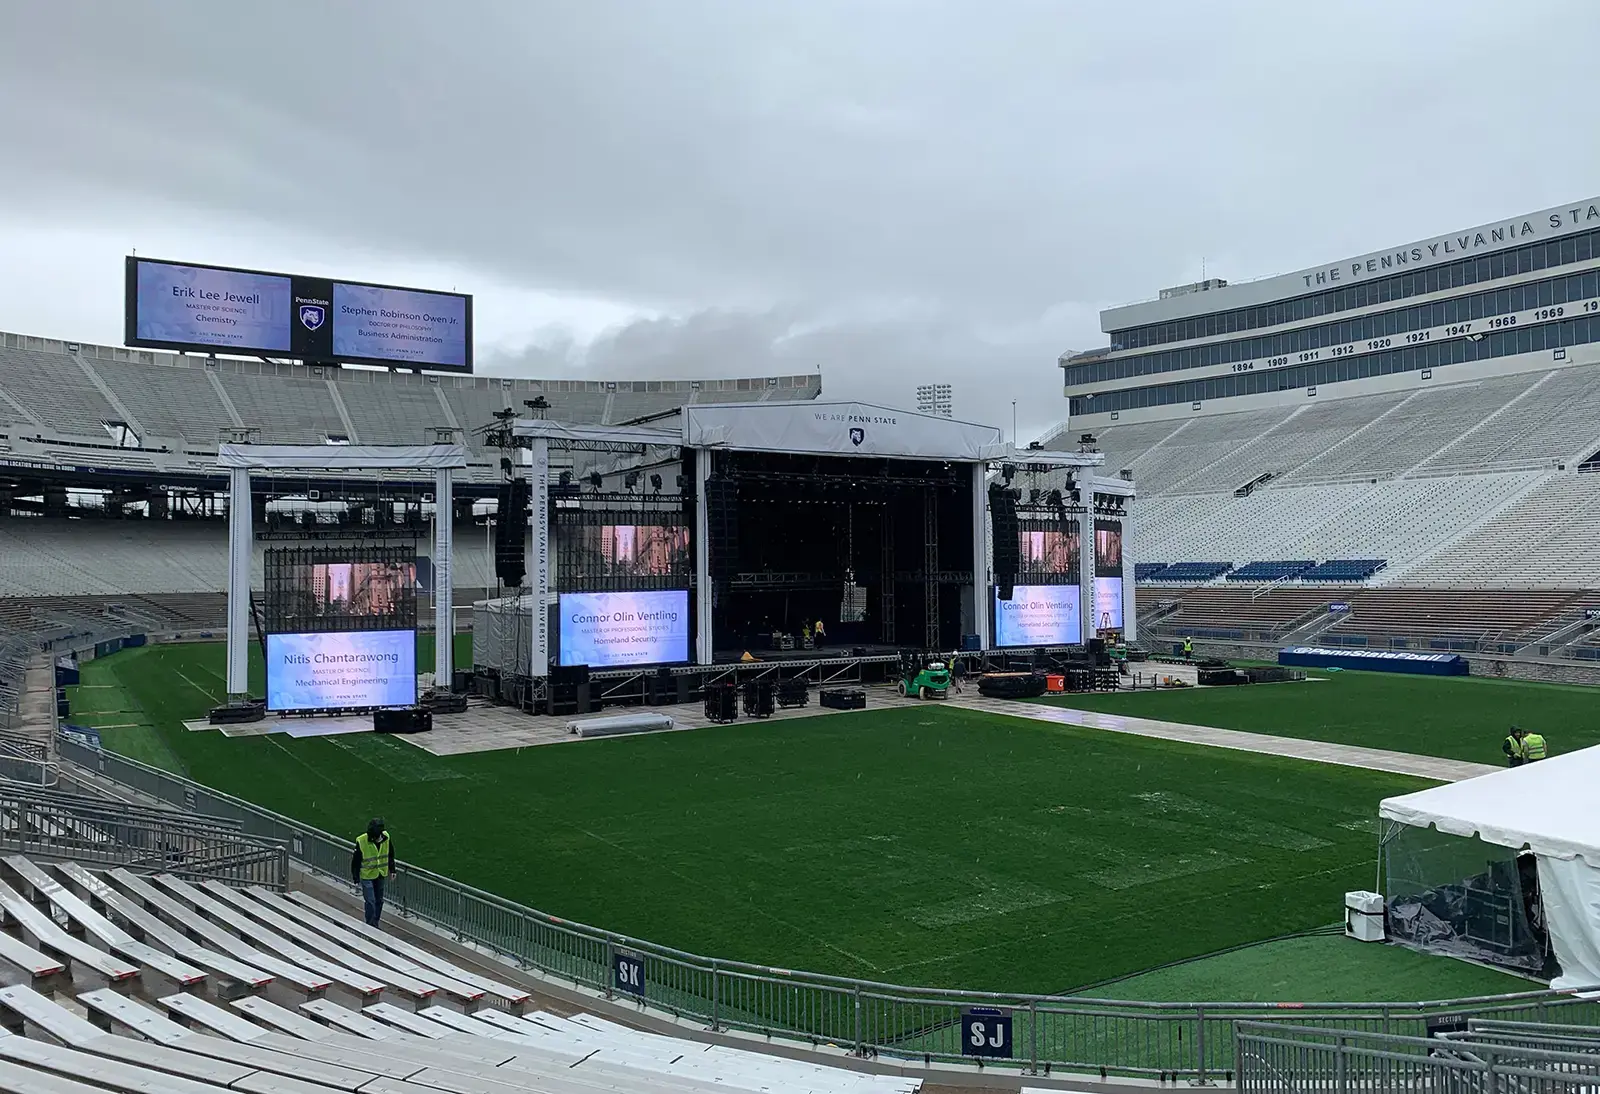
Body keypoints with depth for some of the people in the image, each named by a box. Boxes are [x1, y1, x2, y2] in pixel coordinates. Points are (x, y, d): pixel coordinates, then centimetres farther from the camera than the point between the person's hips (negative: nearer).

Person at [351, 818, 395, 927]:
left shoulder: (386, 838, -13)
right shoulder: (361, 842, -24)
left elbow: (390, 855, 4)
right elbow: (355, 861, -13)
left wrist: (392, 870, 10)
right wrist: (355, 877, -9)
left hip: (381, 875, 4)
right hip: (367, 876, -4)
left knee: (379, 901, 13)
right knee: (370, 901, -7)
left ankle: (375, 924, 28)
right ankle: (370, 925, 6)